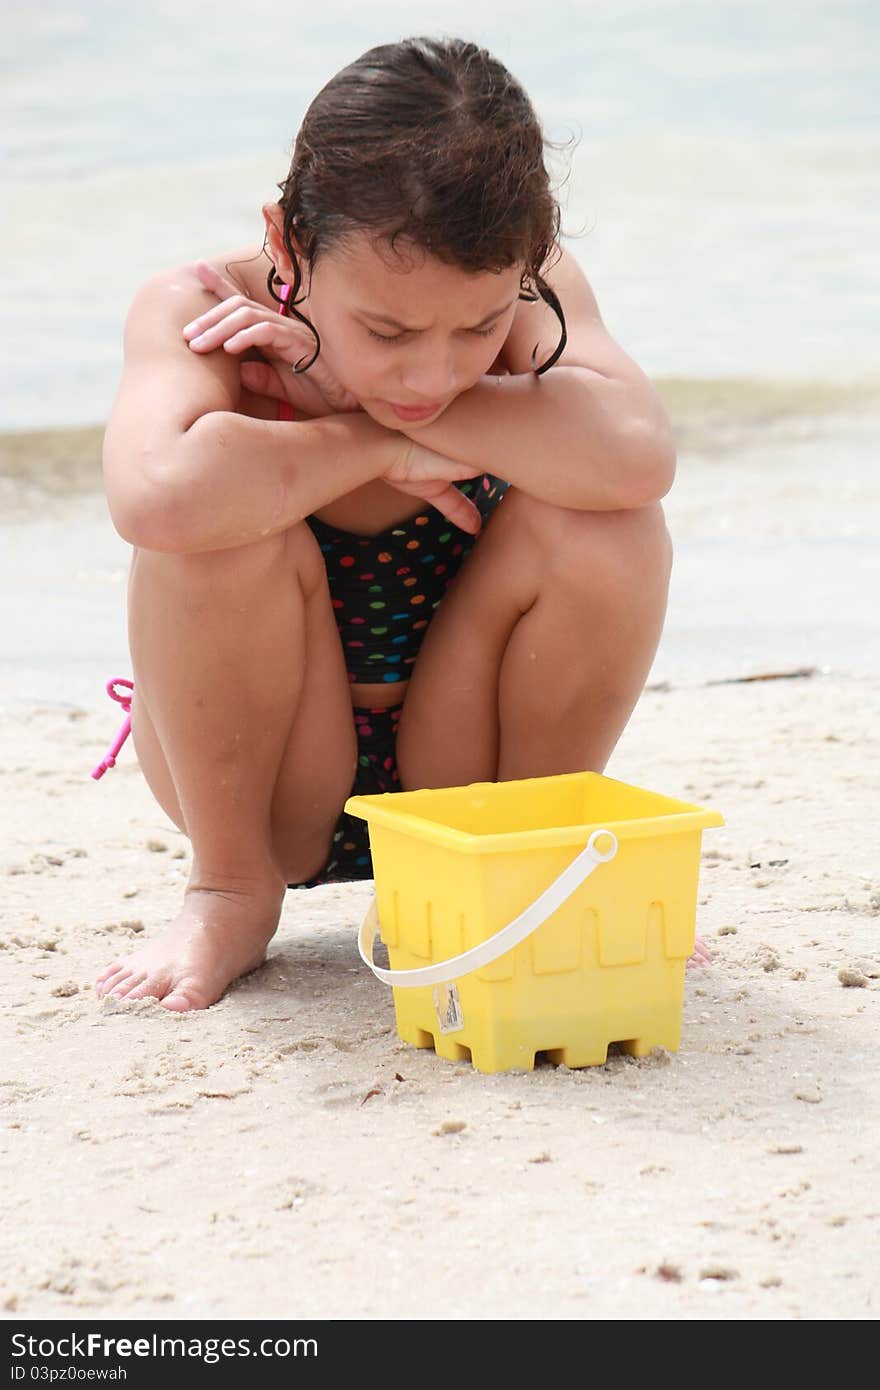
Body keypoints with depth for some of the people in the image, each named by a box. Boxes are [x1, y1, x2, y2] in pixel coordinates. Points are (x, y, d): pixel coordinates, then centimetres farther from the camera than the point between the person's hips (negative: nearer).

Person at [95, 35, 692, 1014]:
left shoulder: (532, 296, -17)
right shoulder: (197, 313, -24)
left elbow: (637, 456, -39)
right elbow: (160, 497, -47)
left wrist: (363, 389, -33)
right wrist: (373, 440, -31)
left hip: (461, 778, 2)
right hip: (265, 781, -1)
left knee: (602, 528, -26)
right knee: (220, 525, -32)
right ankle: (232, 891, -6)